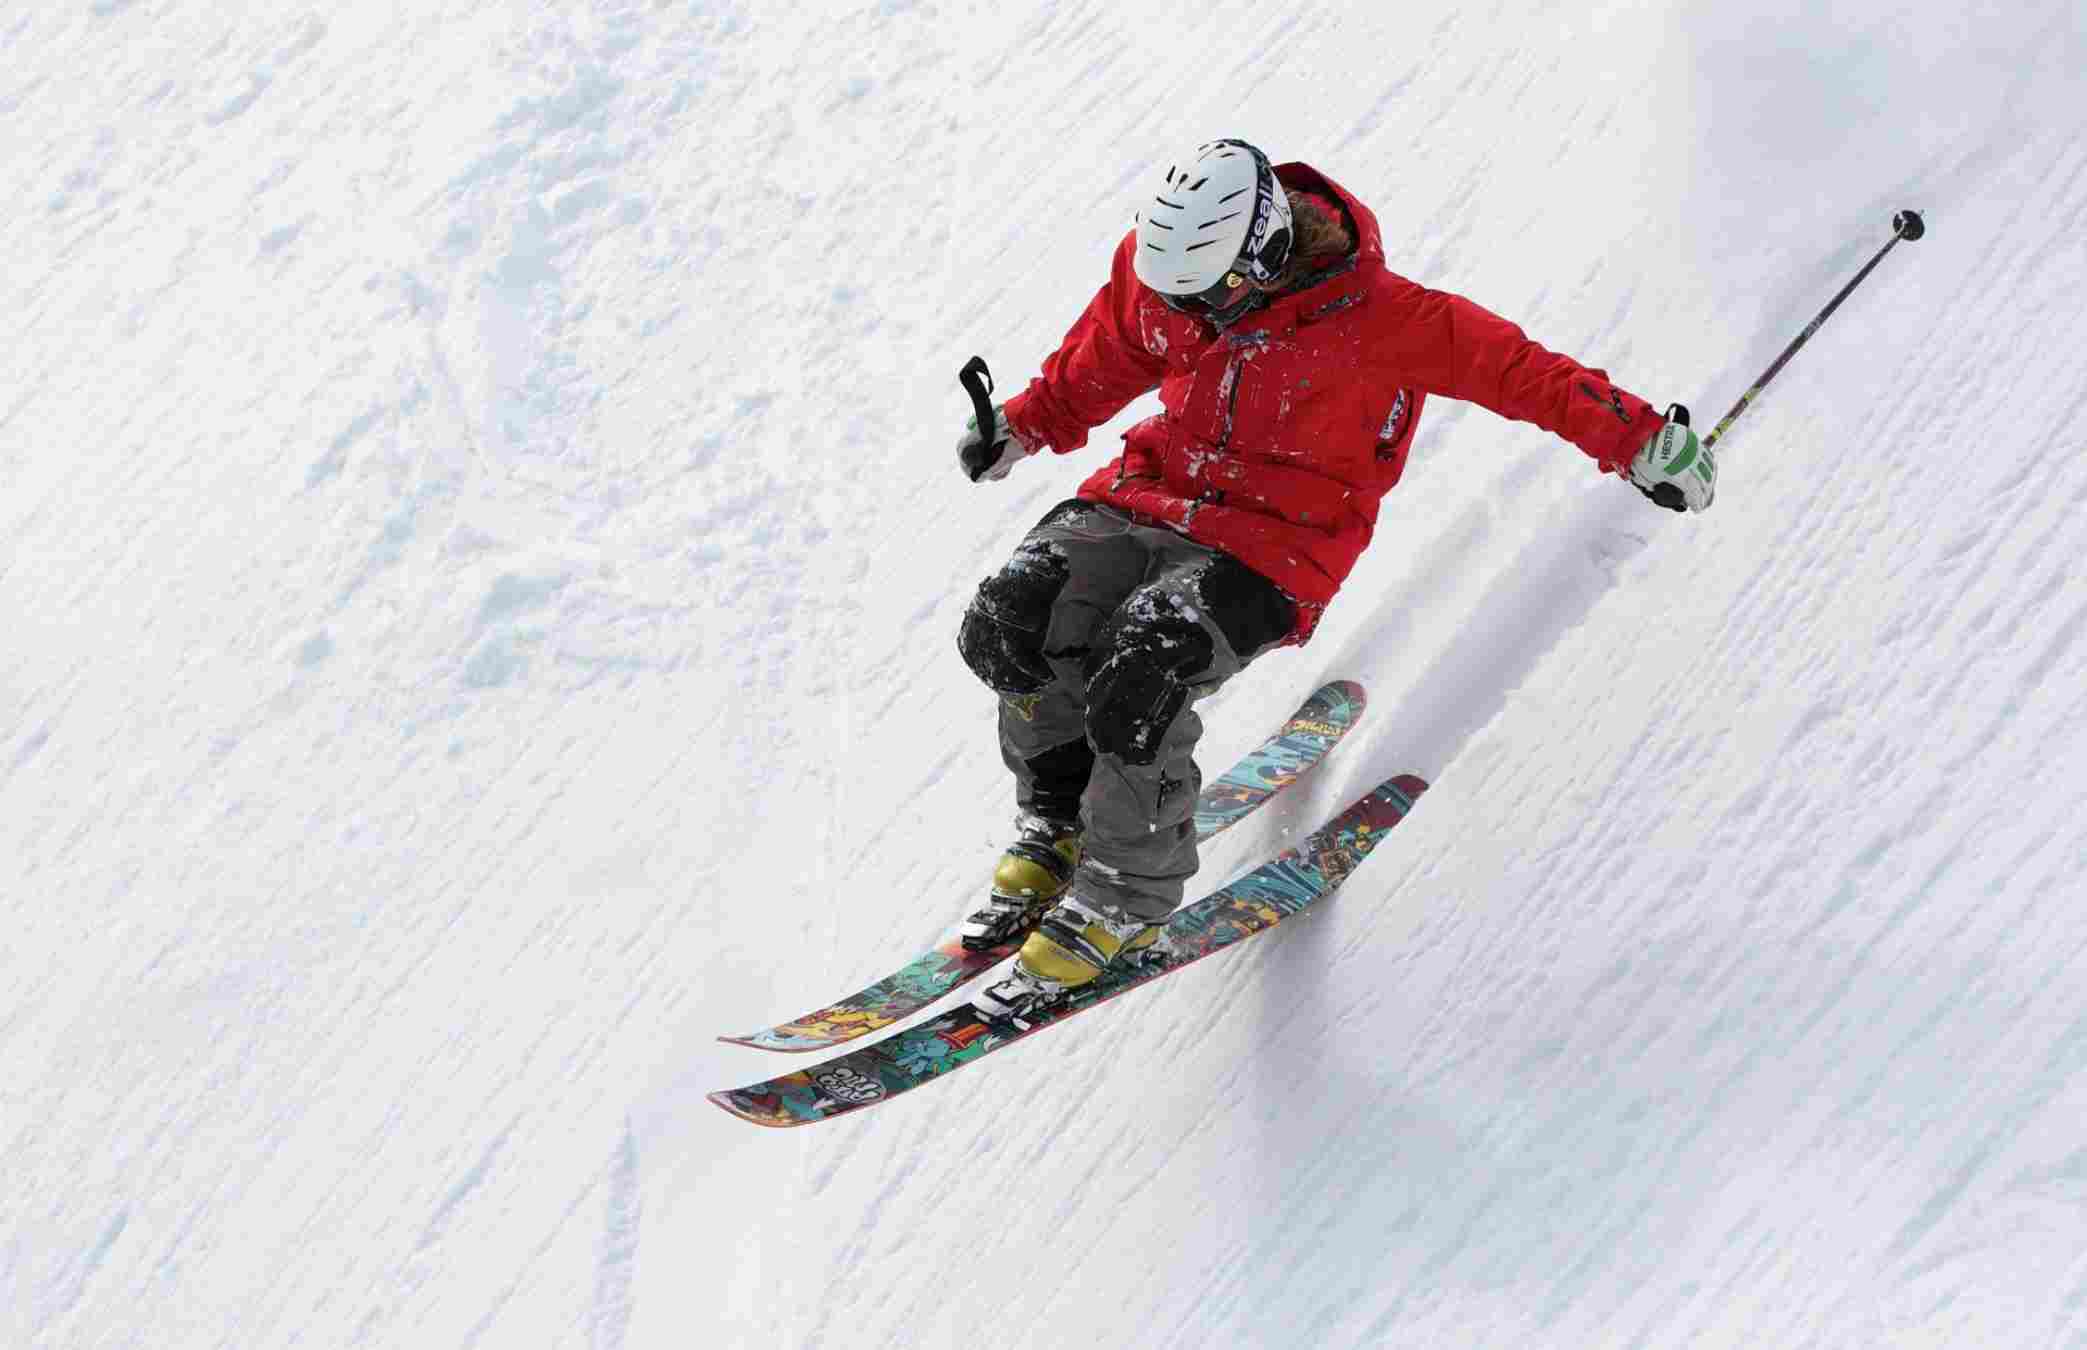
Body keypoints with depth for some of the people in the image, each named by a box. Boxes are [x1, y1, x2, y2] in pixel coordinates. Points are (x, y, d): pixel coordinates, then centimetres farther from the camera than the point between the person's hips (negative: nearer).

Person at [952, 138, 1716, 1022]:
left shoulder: (1374, 318, -21)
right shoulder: (1158, 265, -5)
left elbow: (1513, 369, -14)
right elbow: (1105, 361, 17)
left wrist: (1639, 441, -11)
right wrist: (1026, 425, 20)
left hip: (1272, 546, -6)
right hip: (1154, 489, 6)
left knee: (1137, 681, -29)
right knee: (1010, 625, -17)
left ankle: (1122, 902, -5)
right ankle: (1055, 827, 10)